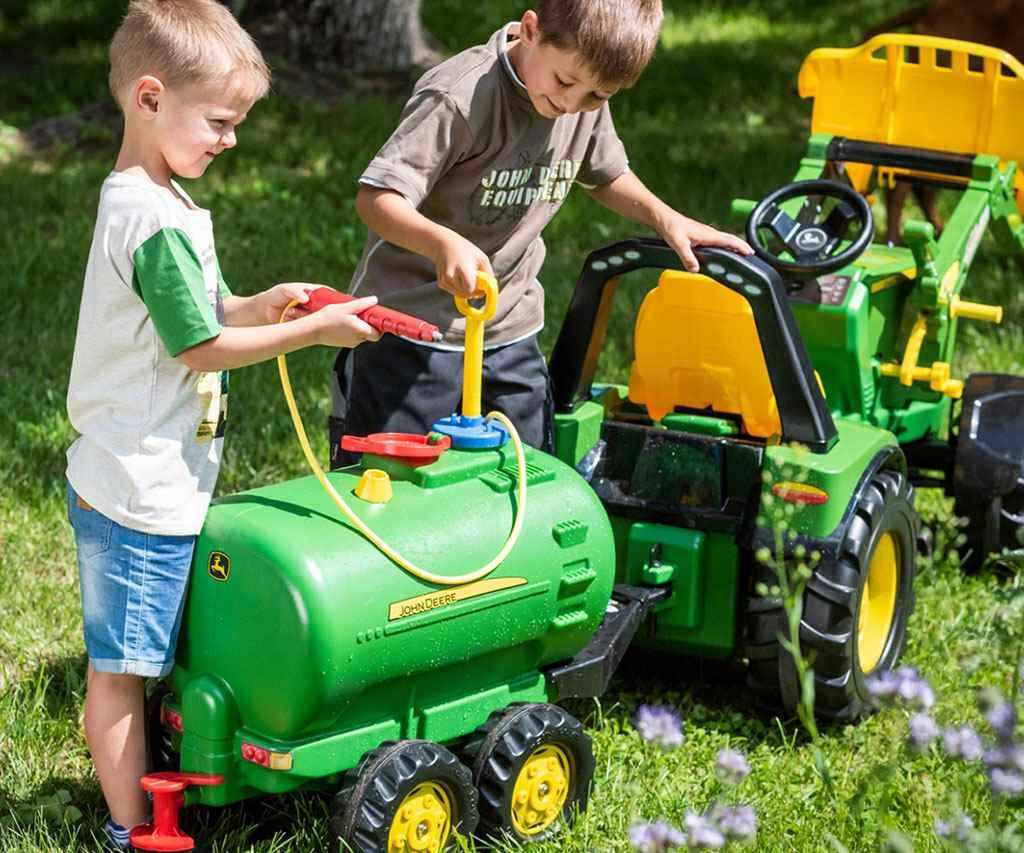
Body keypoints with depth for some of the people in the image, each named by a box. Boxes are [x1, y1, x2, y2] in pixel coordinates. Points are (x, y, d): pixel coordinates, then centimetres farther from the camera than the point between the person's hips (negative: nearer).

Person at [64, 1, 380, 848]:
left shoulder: (136, 200, 11)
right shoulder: (160, 222, -21)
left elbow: (183, 313, 18)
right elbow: (199, 347, -18)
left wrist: (258, 306, 1)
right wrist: (313, 331, -11)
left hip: (120, 481, 10)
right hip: (141, 493, -10)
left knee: (131, 663, 17)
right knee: (120, 669, -1)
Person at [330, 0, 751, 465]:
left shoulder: (589, 101, -2)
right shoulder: (459, 98, -25)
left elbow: (605, 174, 19)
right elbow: (375, 197, -28)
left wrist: (666, 219, 3)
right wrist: (444, 244, -45)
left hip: (509, 329, 6)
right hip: (412, 324, -6)